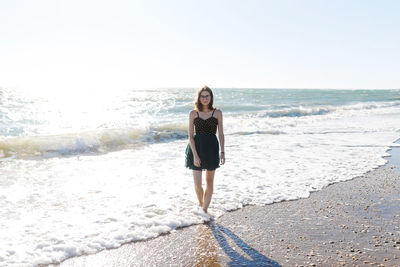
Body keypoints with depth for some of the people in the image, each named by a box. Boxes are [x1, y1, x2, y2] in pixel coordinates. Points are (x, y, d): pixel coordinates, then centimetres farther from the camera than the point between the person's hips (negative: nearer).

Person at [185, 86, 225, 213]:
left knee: (209, 182, 8)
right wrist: (195, 155, -11)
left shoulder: (217, 113, 2)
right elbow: (190, 136, -3)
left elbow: (221, 134, 5)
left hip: (212, 148, 1)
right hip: (196, 148, -1)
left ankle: (205, 210, 21)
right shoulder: (193, 113, 0)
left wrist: (222, 152, -3)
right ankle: (201, 204, 25)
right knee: (197, 183, -4)